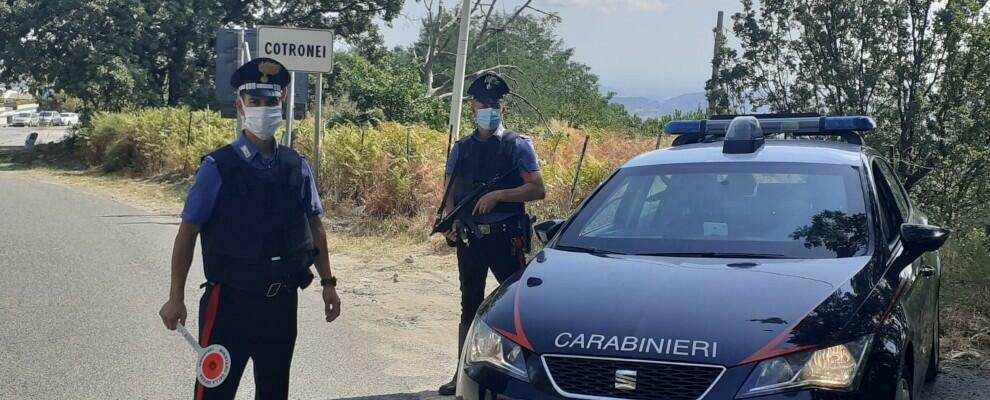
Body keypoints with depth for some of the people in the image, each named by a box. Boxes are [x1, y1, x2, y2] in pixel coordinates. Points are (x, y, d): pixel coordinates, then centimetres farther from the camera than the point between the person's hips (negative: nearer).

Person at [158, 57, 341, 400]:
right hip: (230, 301, -4)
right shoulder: (218, 167, -10)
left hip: (282, 302, 4)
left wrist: (328, 283, 9)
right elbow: (187, 232, -8)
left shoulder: (297, 167, 2)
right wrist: (176, 297, -9)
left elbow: (315, 228, 11)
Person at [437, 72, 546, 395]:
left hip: (506, 237, -4)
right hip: (469, 238, 4)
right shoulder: (461, 149, 11)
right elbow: (449, 194, 12)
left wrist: (498, 195, -19)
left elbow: (538, 189, -8)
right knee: (470, 305, 11)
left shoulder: (518, 145, -1)